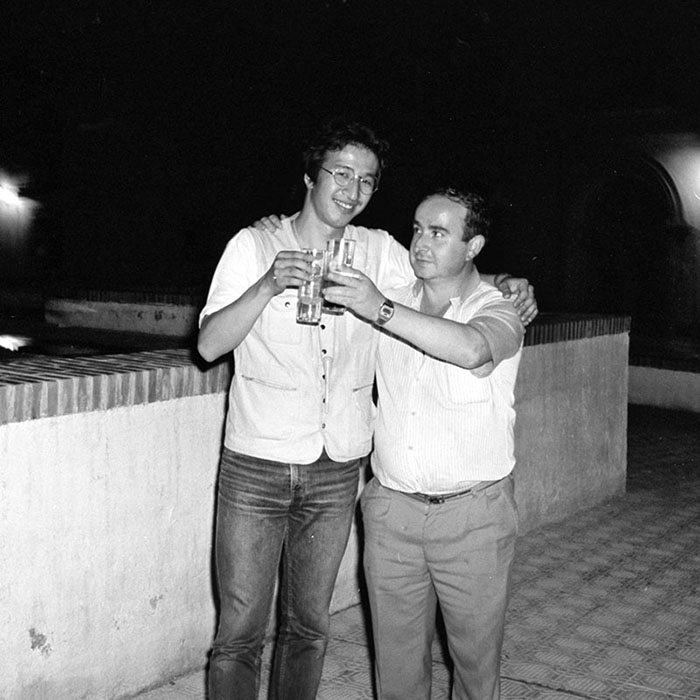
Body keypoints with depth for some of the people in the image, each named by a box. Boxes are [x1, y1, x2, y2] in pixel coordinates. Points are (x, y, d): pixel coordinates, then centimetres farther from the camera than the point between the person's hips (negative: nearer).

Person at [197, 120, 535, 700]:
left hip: (336, 473, 3)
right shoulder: (255, 245, -1)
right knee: (239, 634, 1)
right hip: (255, 469, -2)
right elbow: (209, 345, -7)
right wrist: (267, 287, -21)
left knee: (309, 625, 14)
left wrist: (507, 284, -3)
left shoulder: (379, 250, 5)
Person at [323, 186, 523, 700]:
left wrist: (381, 310, -32)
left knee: (477, 657, 10)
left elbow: (471, 348, -30)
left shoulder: (497, 311, -5)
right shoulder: (390, 303, 8)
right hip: (391, 507, 3)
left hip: (473, 514, -3)